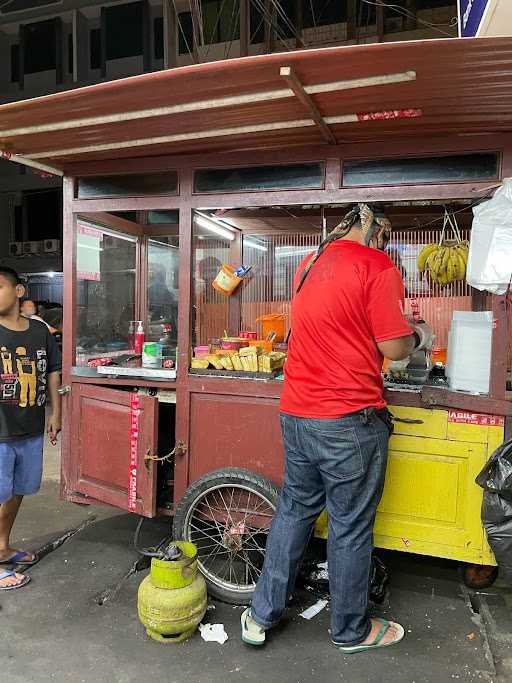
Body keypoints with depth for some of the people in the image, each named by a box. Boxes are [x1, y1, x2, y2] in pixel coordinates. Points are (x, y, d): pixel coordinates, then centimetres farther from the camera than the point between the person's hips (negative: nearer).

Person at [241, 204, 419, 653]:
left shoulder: (310, 263, 11)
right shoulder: (377, 265, -11)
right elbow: (394, 348, -11)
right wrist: (415, 337, 9)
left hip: (296, 414, 7)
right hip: (350, 420, -7)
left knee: (294, 510, 20)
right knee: (351, 527, 10)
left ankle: (262, 615, 31)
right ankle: (351, 630, 31)